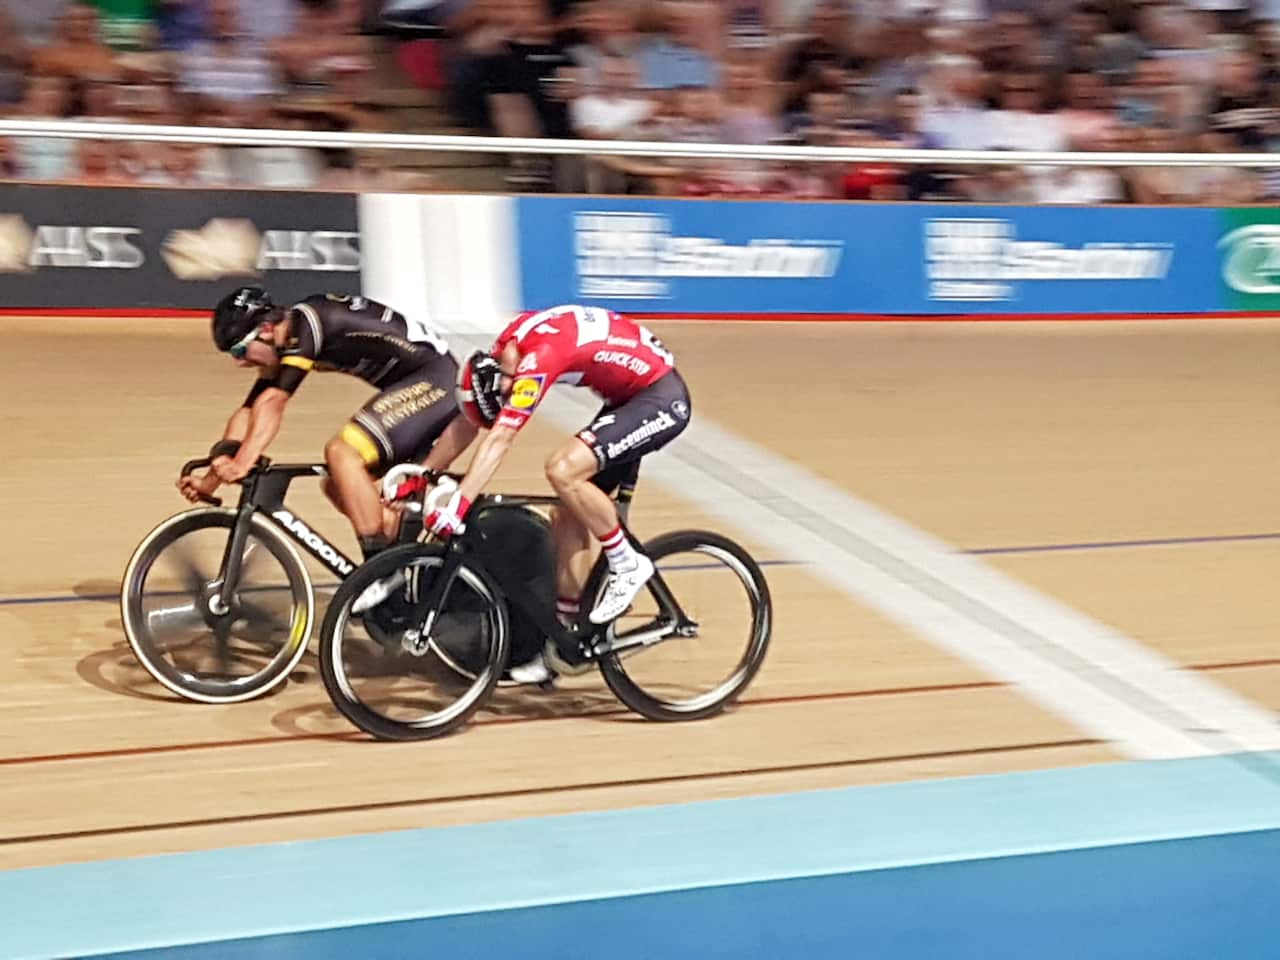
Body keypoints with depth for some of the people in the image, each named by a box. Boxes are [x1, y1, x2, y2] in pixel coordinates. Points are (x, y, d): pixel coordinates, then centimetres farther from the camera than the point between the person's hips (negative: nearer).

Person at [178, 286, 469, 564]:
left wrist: (242, 462, -33)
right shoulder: (284, 346, 9)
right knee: (339, 486, 8)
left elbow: (272, 403, -27)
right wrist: (210, 479, 5)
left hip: (434, 379, -10)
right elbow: (249, 410, 10)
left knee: (341, 451, -23)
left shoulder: (304, 325, -18)